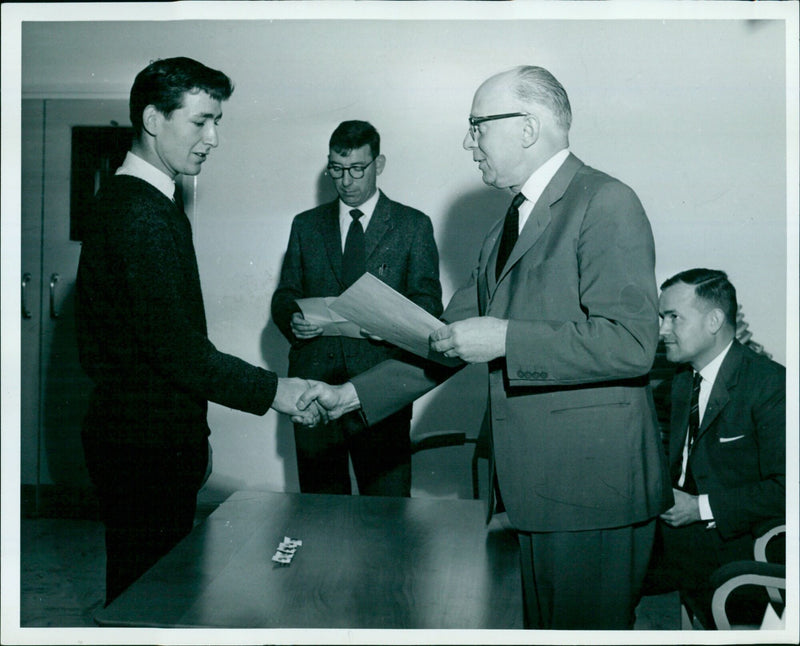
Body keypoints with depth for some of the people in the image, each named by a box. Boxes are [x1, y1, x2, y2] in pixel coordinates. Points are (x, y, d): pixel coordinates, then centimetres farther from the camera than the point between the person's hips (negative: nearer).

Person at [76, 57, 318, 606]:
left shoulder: (137, 202, 14)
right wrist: (271, 391, -15)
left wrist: (193, 434, 19)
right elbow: (178, 349, -24)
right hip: (145, 449, -10)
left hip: (158, 438, 10)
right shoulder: (139, 215, -20)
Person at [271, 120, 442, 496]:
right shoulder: (306, 225, 16)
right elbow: (284, 296, 15)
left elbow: (428, 303, 2)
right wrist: (292, 320, -9)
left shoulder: (414, 225, 8)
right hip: (313, 387, 2)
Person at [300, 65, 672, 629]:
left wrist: (506, 339, -20)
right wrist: (352, 394, 14)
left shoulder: (606, 203, -11)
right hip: (530, 482, 8)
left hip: (592, 483, -8)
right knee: (541, 623, 17)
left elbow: (632, 343, -20)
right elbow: (450, 337, 19)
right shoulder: (510, 224, 17)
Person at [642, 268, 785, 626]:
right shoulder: (683, 379, 14)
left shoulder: (770, 384, -13)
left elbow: (784, 489, -18)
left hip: (729, 541, -8)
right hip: (677, 523, 8)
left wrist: (702, 507, -19)